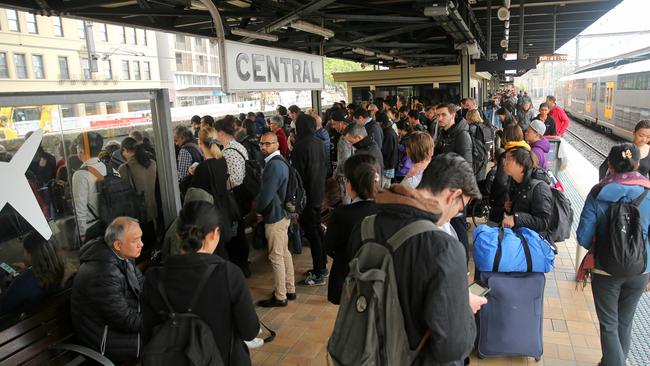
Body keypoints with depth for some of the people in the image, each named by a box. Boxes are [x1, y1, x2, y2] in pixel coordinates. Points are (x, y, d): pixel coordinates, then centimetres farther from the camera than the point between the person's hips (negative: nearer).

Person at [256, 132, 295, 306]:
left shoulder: (274, 165, -22)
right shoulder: (279, 161, 11)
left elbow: (265, 195, -23)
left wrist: (257, 209, -5)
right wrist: (261, 208, 8)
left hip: (274, 217, -10)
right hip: (282, 213, 10)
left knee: (276, 257, 0)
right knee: (284, 253, 17)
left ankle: (280, 297, 11)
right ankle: (290, 289, 29)